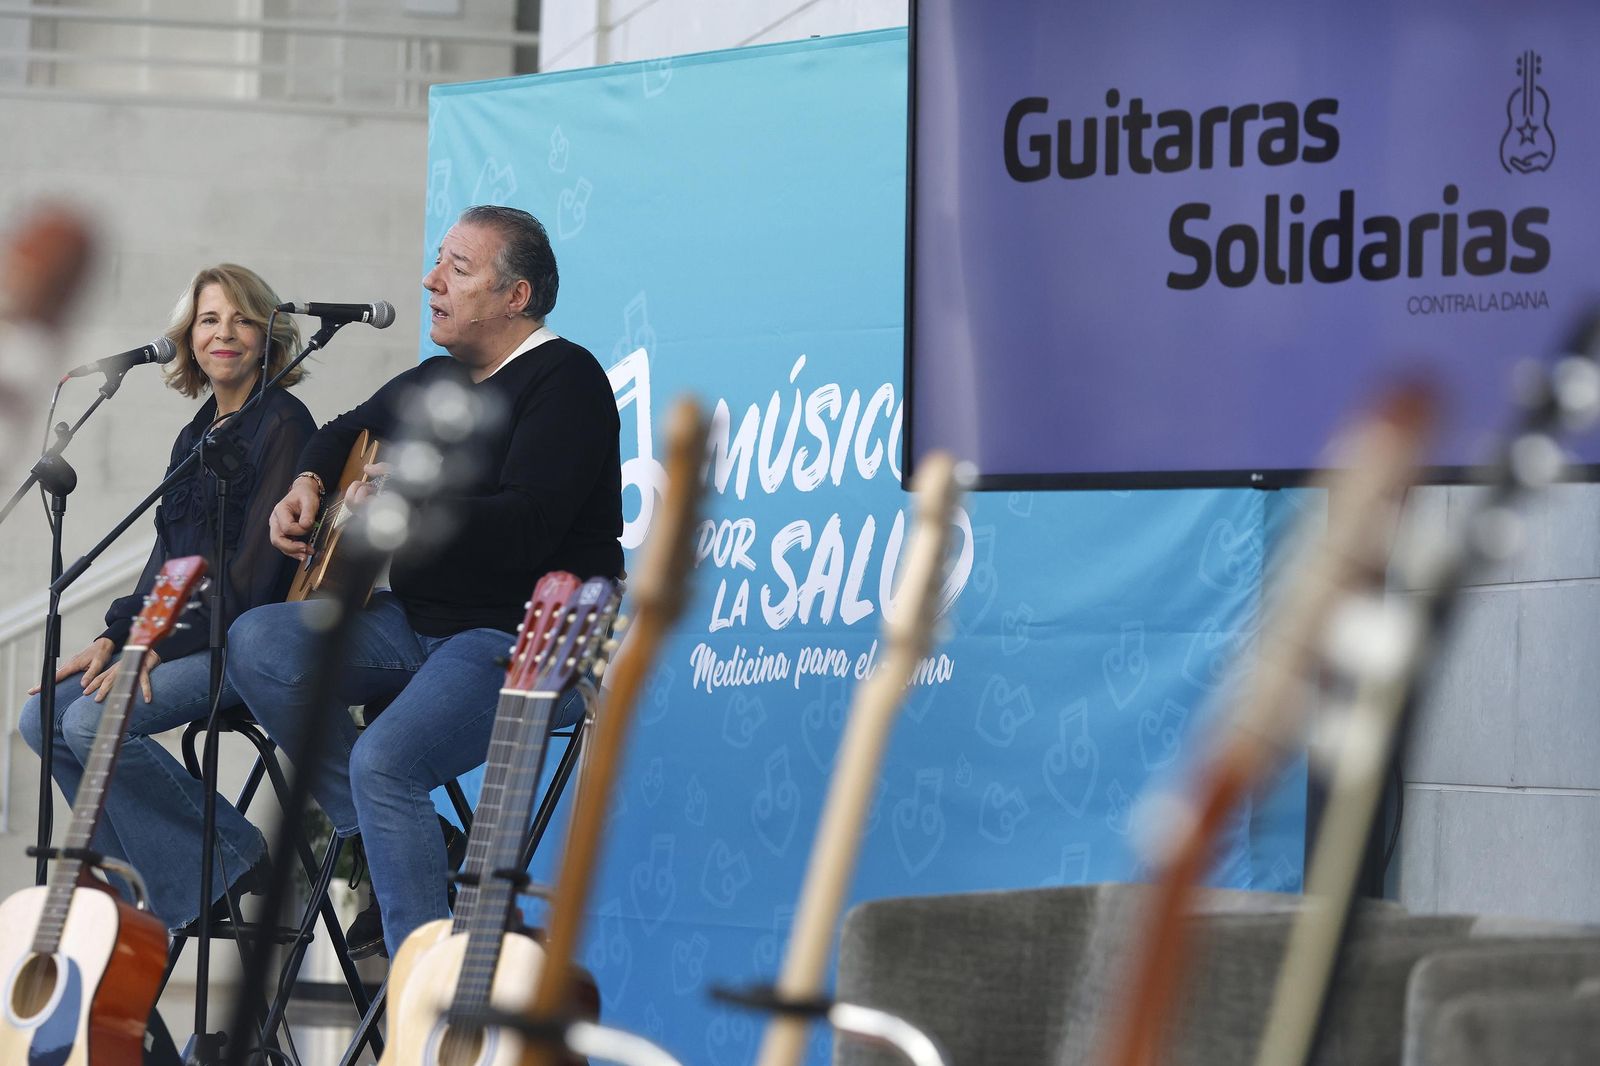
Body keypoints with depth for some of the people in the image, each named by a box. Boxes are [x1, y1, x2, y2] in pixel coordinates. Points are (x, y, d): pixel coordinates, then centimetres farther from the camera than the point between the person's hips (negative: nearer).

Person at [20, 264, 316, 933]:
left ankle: (227, 859, -10)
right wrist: (115, 638, 3)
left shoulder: (283, 425, -10)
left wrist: (160, 647, -19)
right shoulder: (196, 436, 17)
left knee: (94, 721, -24)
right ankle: (153, 881, -2)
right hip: (180, 634, 9)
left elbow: (258, 566, -17)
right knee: (43, 716, -5)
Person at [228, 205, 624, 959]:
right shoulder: (436, 379, 16)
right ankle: (380, 839, -6)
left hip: (527, 642, -9)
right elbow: (348, 432, 34)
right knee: (258, 643, -10)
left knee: (385, 758, -31)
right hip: (417, 623, 9)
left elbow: (527, 528, -25)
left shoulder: (564, 380, -12)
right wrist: (307, 485, 12)